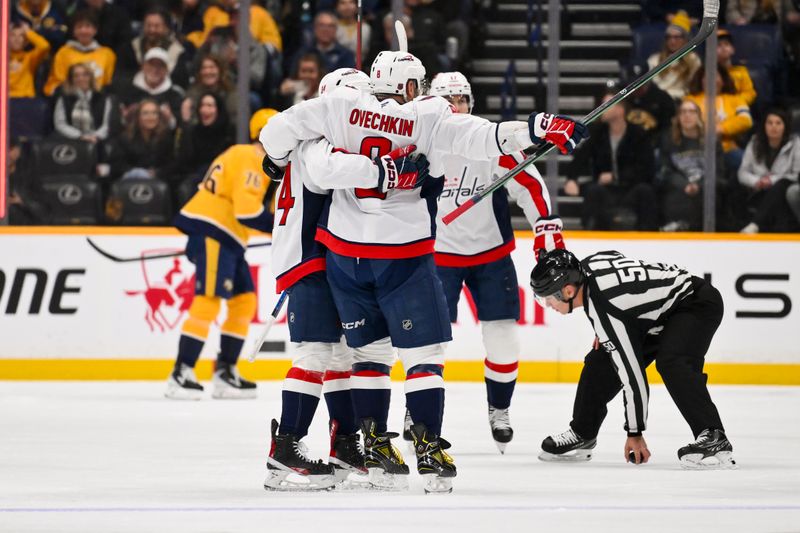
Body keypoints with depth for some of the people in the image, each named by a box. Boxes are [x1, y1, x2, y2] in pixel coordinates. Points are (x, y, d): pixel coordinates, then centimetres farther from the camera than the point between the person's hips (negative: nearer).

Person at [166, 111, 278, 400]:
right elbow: (248, 212, -21)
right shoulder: (249, 160, -12)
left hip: (226, 238, 11)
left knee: (244, 300, 12)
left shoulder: (257, 162, 22)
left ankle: (225, 372, 13)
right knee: (209, 300, -18)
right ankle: (181, 375, -23)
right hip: (211, 232, -11)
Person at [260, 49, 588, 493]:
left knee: (369, 349, 15)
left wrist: (282, 160, 22)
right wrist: (536, 128, -21)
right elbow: (479, 138, -18)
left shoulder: (342, 107, 2)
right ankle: (429, 449, -2)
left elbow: (277, 132, 2)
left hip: (344, 253, 4)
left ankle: (375, 447, 12)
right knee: (423, 352, 5)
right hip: (403, 255, -4)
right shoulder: (426, 119, -5)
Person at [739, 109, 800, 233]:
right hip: (763, 195, 3)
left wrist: (773, 180, -21)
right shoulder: (755, 144, 6)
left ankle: (755, 225, -52)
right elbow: (743, 173, 8)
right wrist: (756, 181, -15)